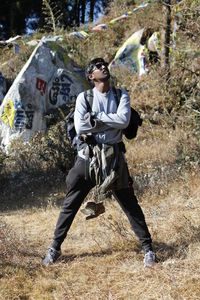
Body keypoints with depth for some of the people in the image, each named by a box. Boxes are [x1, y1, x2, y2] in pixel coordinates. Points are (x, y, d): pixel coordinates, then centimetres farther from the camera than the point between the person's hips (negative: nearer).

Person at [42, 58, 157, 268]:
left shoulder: (121, 95, 3)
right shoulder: (84, 97, -1)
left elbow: (124, 120, -14)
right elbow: (80, 128, -14)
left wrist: (96, 118, -14)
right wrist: (111, 122, -10)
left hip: (114, 156, 0)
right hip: (88, 155, 0)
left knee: (130, 204, 6)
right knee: (70, 204, 6)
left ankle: (147, 248, 15)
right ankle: (55, 247, 18)